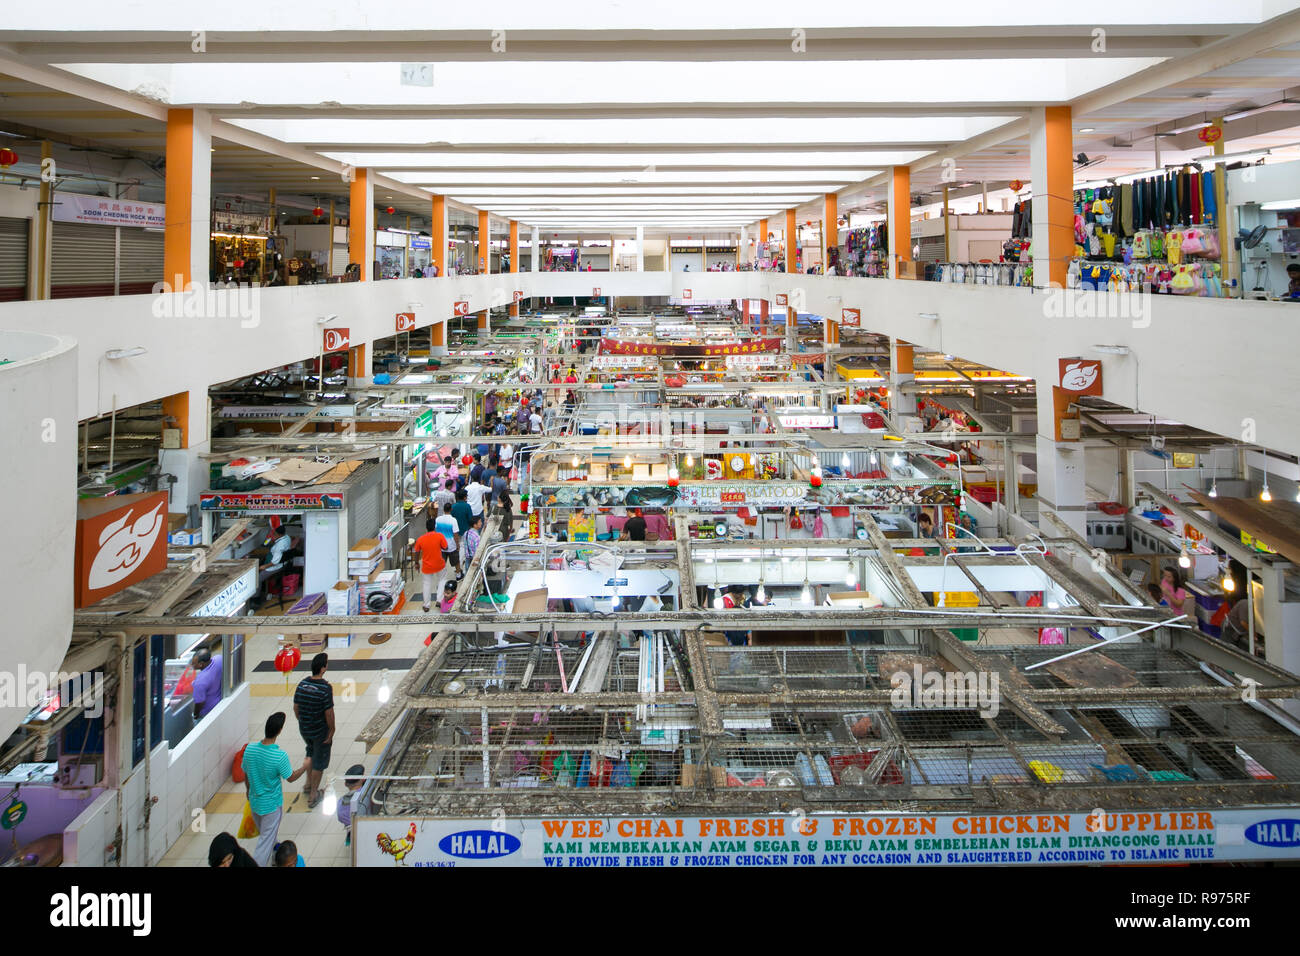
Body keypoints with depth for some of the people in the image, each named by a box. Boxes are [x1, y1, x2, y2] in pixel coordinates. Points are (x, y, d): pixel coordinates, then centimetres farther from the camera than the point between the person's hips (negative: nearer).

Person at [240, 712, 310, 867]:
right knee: (267, 839, 9)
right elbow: (291, 778, -14)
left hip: (254, 800, 6)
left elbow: (245, 773, 0)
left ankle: (274, 848, 55)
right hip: (271, 804, -6)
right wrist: (305, 767, 5)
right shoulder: (280, 756, -30)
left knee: (264, 833, 30)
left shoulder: (250, 748, -16)